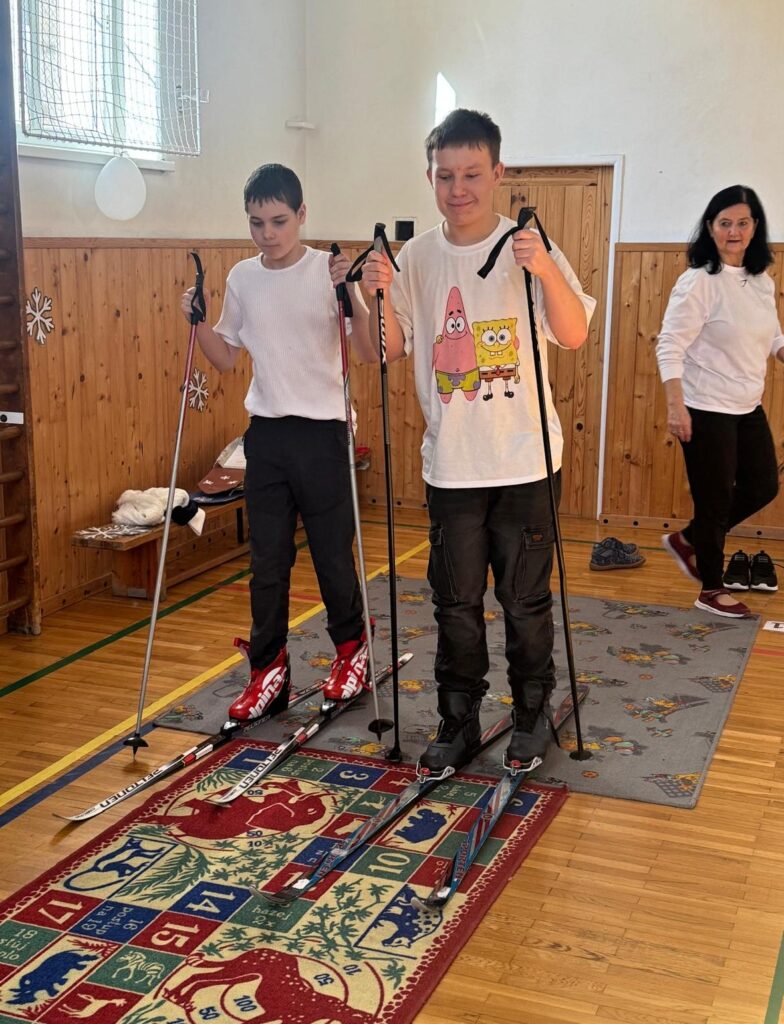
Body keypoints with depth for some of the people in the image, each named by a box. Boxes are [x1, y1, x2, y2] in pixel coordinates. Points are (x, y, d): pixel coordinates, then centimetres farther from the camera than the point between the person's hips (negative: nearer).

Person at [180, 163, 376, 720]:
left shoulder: (329, 270, -8)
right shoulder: (243, 278, 6)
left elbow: (370, 351, -14)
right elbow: (226, 357, 14)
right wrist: (198, 321, -3)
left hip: (322, 430, -4)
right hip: (266, 433, 4)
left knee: (333, 553, 4)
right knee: (267, 560, 7)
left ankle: (351, 647, 28)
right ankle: (269, 668, 19)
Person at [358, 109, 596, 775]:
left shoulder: (530, 247, -6)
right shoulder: (416, 257, 2)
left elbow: (575, 336, -15)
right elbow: (390, 351, 2)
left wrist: (546, 271, -32)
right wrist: (379, 298, -16)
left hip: (524, 461, -2)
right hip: (451, 463, 3)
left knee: (526, 600, 9)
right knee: (456, 602, 11)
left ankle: (532, 714, 29)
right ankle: (459, 723, 26)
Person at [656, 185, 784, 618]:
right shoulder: (698, 281, -15)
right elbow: (670, 345, -18)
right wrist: (675, 405, -24)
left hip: (748, 408, 8)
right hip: (707, 410, -8)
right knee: (715, 498, 2)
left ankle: (687, 540, 33)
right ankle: (711, 590, 20)